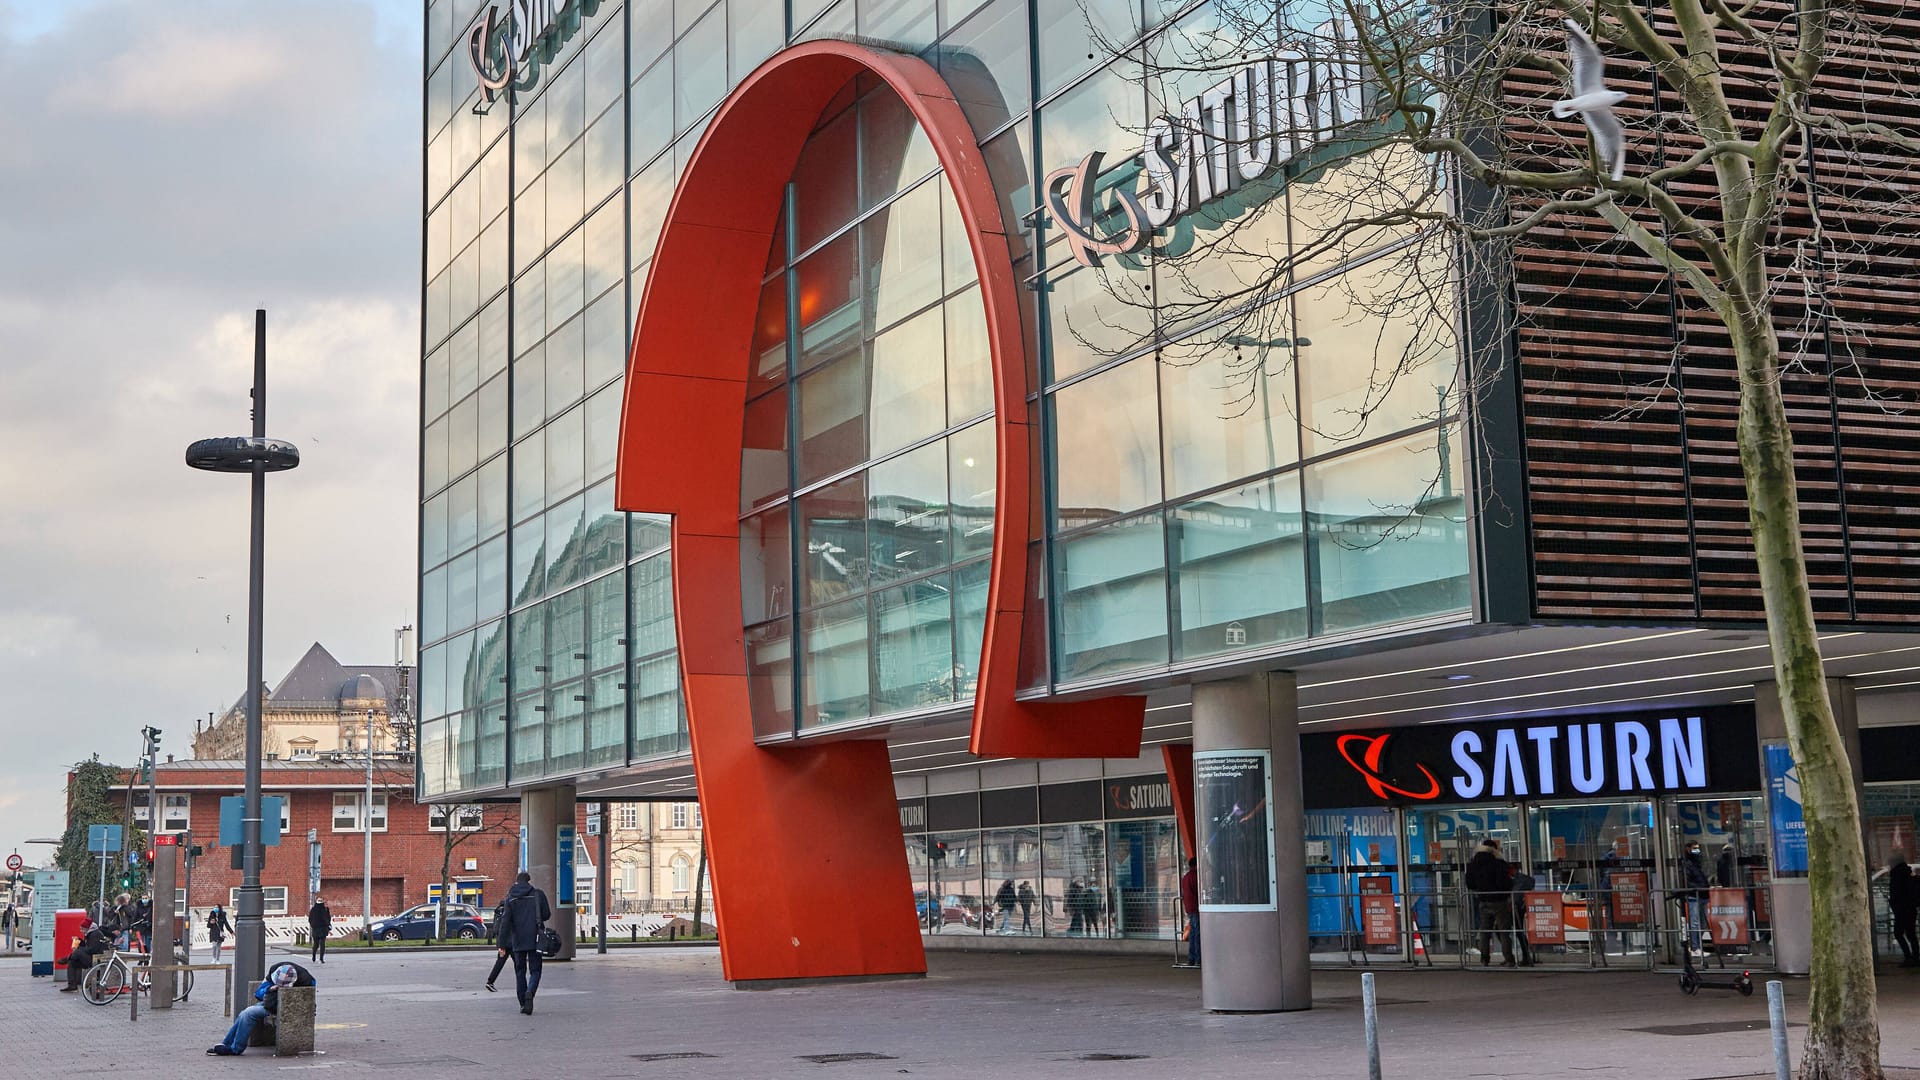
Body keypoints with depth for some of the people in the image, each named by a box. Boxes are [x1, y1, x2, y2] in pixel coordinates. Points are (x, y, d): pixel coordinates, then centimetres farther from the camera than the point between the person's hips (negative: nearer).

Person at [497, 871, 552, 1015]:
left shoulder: (511, 898, 2)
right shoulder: (538, 895, -2)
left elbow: (505, 923, -3)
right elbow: (546, 915, 0)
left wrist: (502, 945, -3)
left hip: (518, 942, 1)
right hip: (535, 941, -1)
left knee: (520, 972, 14)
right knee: (535, 971, 4)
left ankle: (523, 1003, 12)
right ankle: (530, 992, -25)